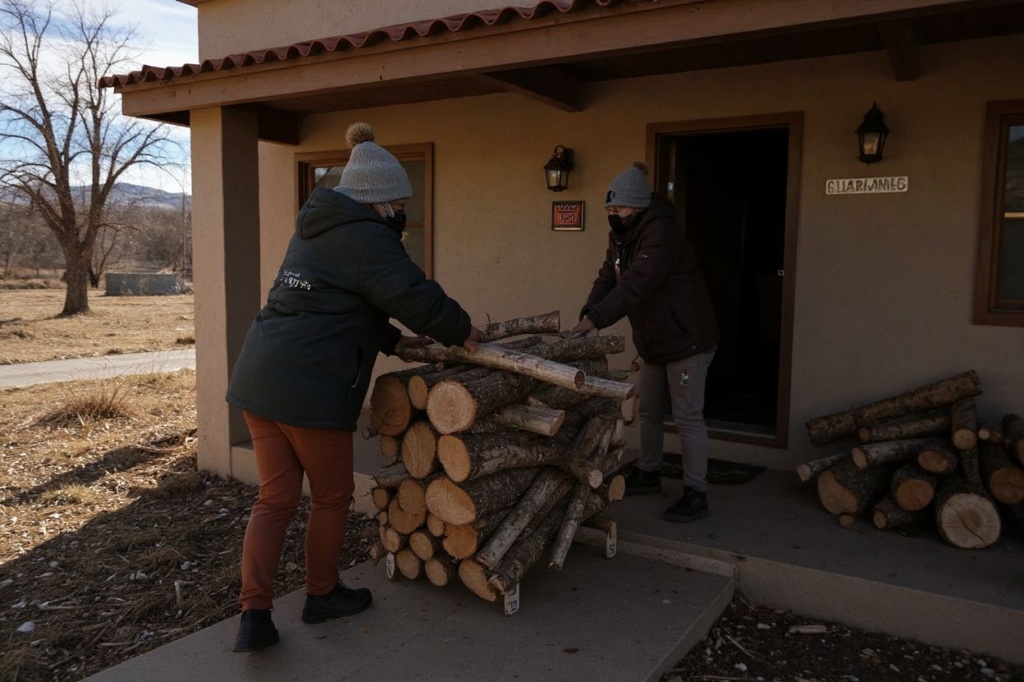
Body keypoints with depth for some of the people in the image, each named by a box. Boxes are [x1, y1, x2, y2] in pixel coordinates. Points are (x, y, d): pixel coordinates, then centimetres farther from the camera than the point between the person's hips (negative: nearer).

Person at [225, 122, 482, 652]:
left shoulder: (314, 228, 21)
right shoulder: (367, 237, -9)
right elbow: (414, 295, -16)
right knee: (332, 496, 12)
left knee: (275, 499, 11)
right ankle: (321, 595, 29)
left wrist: (392, 340, 28)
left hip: (258, 379, 9)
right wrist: (460, 331, 1)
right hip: (310, 389, -8)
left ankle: (254, 614, 8)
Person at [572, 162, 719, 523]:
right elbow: (607, 278, -1)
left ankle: (695, 493, 6)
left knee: (687, 416, -4)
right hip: (654, 341, 9)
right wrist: (588, 313, -17)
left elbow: (636, 285, -34)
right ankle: (648, 472, 35)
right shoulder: (621, 235, 5)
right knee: (649, 411, 18)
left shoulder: (661, 233, -24)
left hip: (687, 338, -9)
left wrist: (597, 318, -37)